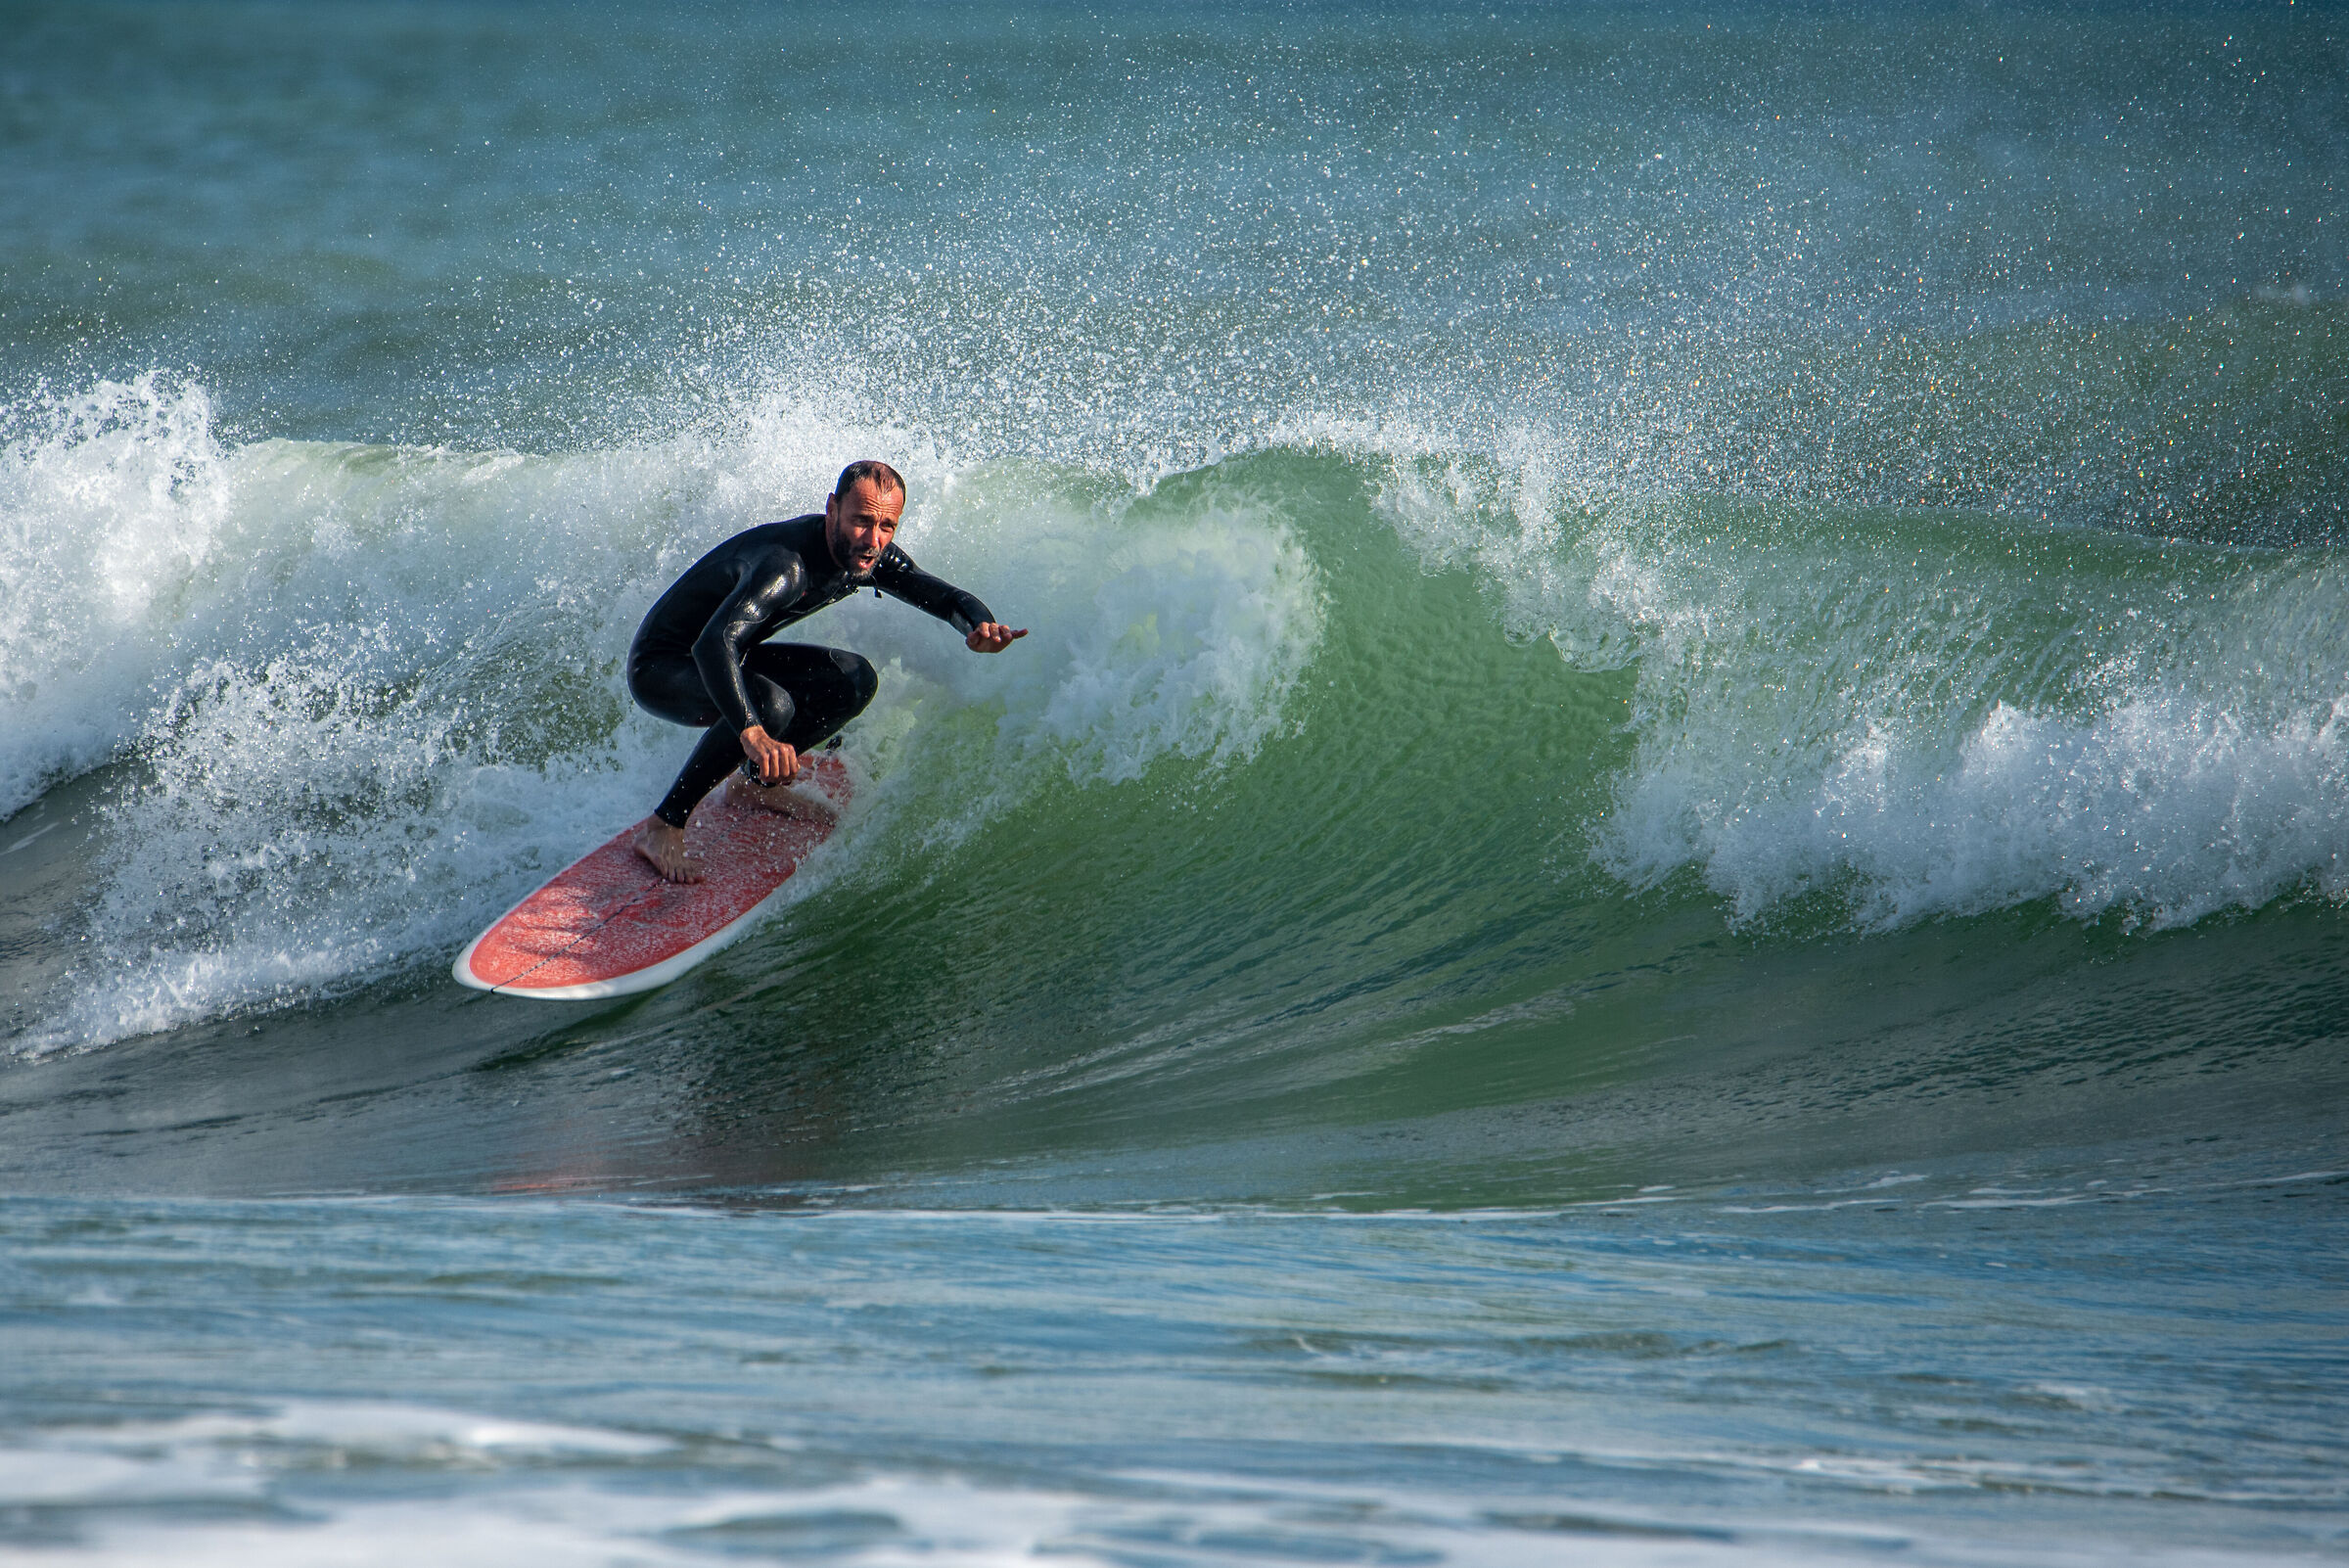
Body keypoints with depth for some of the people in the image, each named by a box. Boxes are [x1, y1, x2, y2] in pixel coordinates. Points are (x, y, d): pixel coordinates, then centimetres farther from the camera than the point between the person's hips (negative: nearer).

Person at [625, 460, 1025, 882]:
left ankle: (753, 781, 18)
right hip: (660, 668, -9)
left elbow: (947, 598, 0)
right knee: (771, 704, -35)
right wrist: (752, 733, -64)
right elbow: (714, 643, -50)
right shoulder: (785, 564, -36)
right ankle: (662, 828, -24)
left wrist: (980, 626, -25)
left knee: (854, 681, 4)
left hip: (728, 657, 9)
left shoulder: (867, 557, -10)